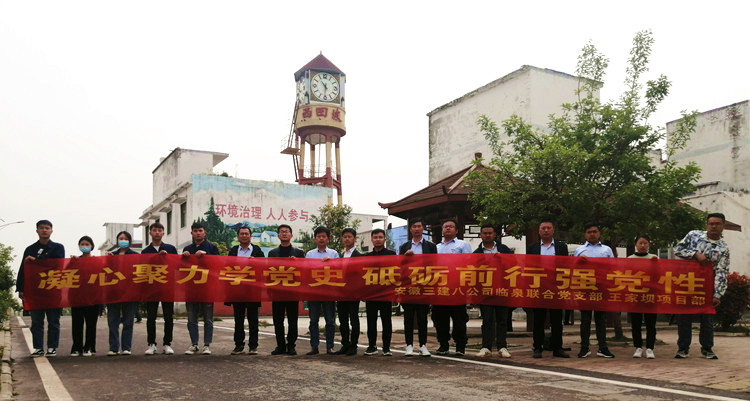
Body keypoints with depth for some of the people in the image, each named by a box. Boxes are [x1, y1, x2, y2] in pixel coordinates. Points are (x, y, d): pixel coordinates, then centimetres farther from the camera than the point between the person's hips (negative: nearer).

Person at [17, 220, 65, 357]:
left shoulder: (58, 247, 6)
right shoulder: (30, 249, 13)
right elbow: (22, 270, 9)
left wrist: (35, 260, -13)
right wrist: (20, 288, 0)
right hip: (34, 290, 2)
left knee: (53, 320, 2)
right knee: (36, 321, 4)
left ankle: (52, 347, 8)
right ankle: (38, 348, 9)